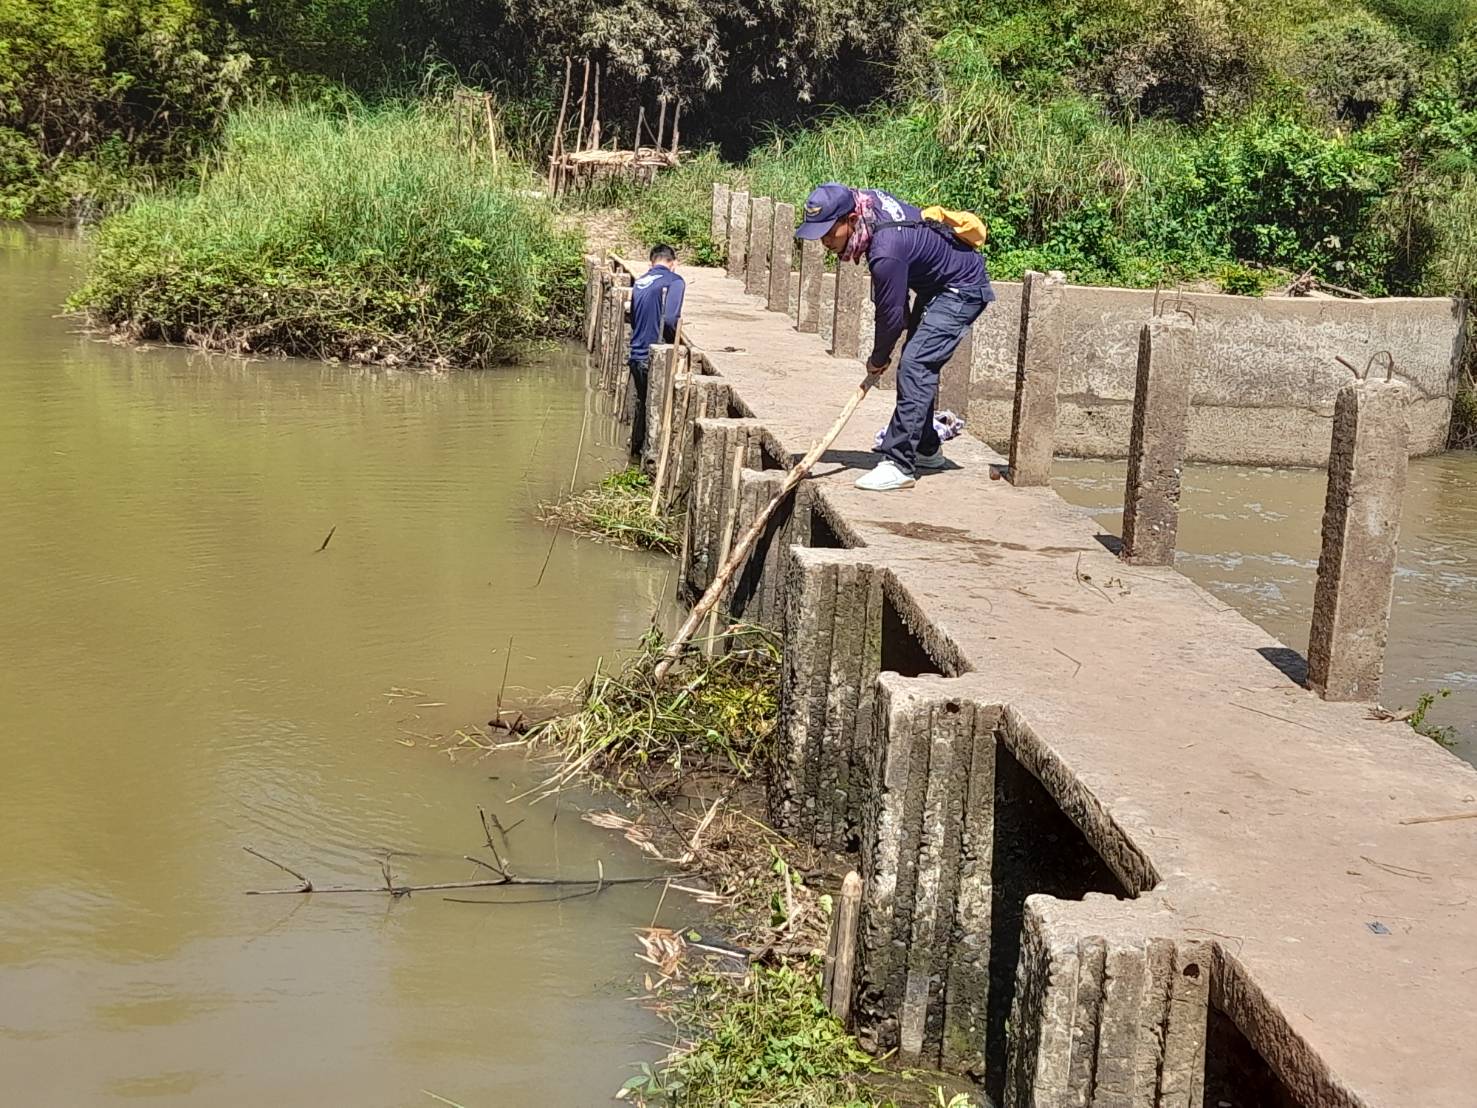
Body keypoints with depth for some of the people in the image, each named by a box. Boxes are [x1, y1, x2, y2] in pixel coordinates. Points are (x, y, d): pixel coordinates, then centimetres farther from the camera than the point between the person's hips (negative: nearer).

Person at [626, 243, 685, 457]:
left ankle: (637, 448, 31)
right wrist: (675, 343, -5)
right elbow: (670, 319, -21)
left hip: (636, 354, 7)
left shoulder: (639, 282, 13)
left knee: (641, 403, 21)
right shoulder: (674, 281, -10)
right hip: (655, 358, -7)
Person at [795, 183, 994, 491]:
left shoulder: (886, 252, -36)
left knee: (914, 367, -19)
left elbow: (892, 315, -23)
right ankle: (927, 450, 30)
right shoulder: (866, 199, -11)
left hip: (963, 291, -10)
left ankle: (898, 466, -21)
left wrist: (878, 359, -4)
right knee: (917, 366, 16)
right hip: (936, 283, 10)